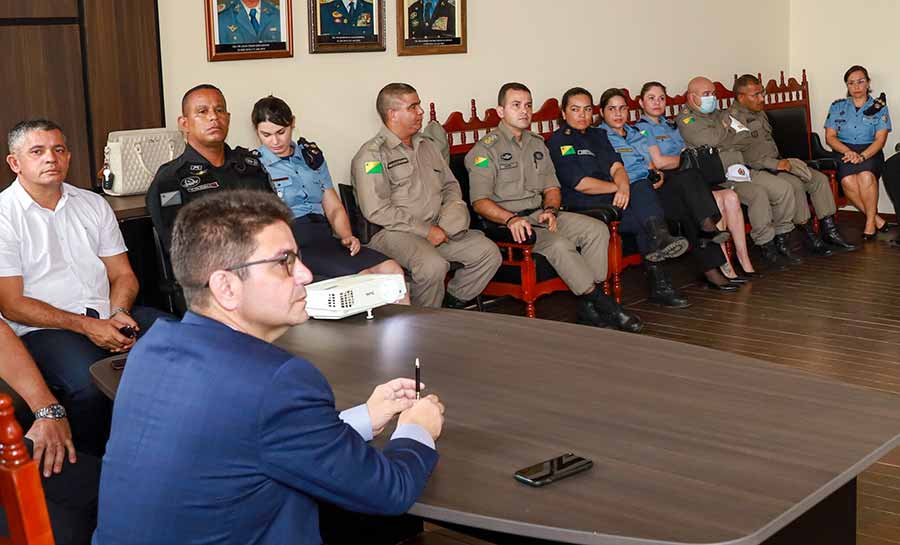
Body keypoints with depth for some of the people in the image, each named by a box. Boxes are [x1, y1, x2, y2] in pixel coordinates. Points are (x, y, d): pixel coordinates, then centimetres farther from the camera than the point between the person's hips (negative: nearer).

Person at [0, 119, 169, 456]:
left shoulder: (93, 204, 16)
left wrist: (118, 313, -8)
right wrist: (86, 326, -15)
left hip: (109, 317, 5)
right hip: (43, 329, -4)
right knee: (89, 380, -35)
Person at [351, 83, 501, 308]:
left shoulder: (427, 146, 20)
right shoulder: (372, 155, -6)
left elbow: (450, 184, 29)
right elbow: (376, 211, -15)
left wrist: (454, 209, 4)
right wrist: (426, 230, -16)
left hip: (437, 228, 7)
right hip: (393, 233, -7)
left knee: (488, 252, -10)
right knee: (434, 265, -35)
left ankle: (451, 303, 4)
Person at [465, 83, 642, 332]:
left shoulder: (537, 144, 19)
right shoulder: (486, 149, -3)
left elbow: (552, 187, 19)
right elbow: (479, 201, -11)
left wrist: (550, 210, -4)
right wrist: (511, 218, -27)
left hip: (540, 214, 7)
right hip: (506, 222, -7)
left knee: (597, 229, -14)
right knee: (558, 244, -32)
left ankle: (588, 307, -18)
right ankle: (602, 303, -21)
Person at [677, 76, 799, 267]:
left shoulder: (721, 115, 23)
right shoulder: (685, 119, -1)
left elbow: (745, 138, 10)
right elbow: (707, 140, -19)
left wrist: (720, 143, -6)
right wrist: (724, 127, 2)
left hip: (741, 168, 8)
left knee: (784, 188, -6)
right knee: (758, 193, -30)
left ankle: (782, 242, 6)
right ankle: (767, 249, -18)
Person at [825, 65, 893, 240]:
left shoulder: (879, 108, 9)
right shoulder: (837, 106, 13)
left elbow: (880, 139, -1)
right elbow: (830, 137, 5)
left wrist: (862, 156, -20)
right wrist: (848, 152, -14)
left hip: (870, 153, -1)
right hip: (844, 152, 1)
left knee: (865, 175, -37)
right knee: (848, 181, -33)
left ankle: (870, 221, -21)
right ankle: (876, 219, -19)